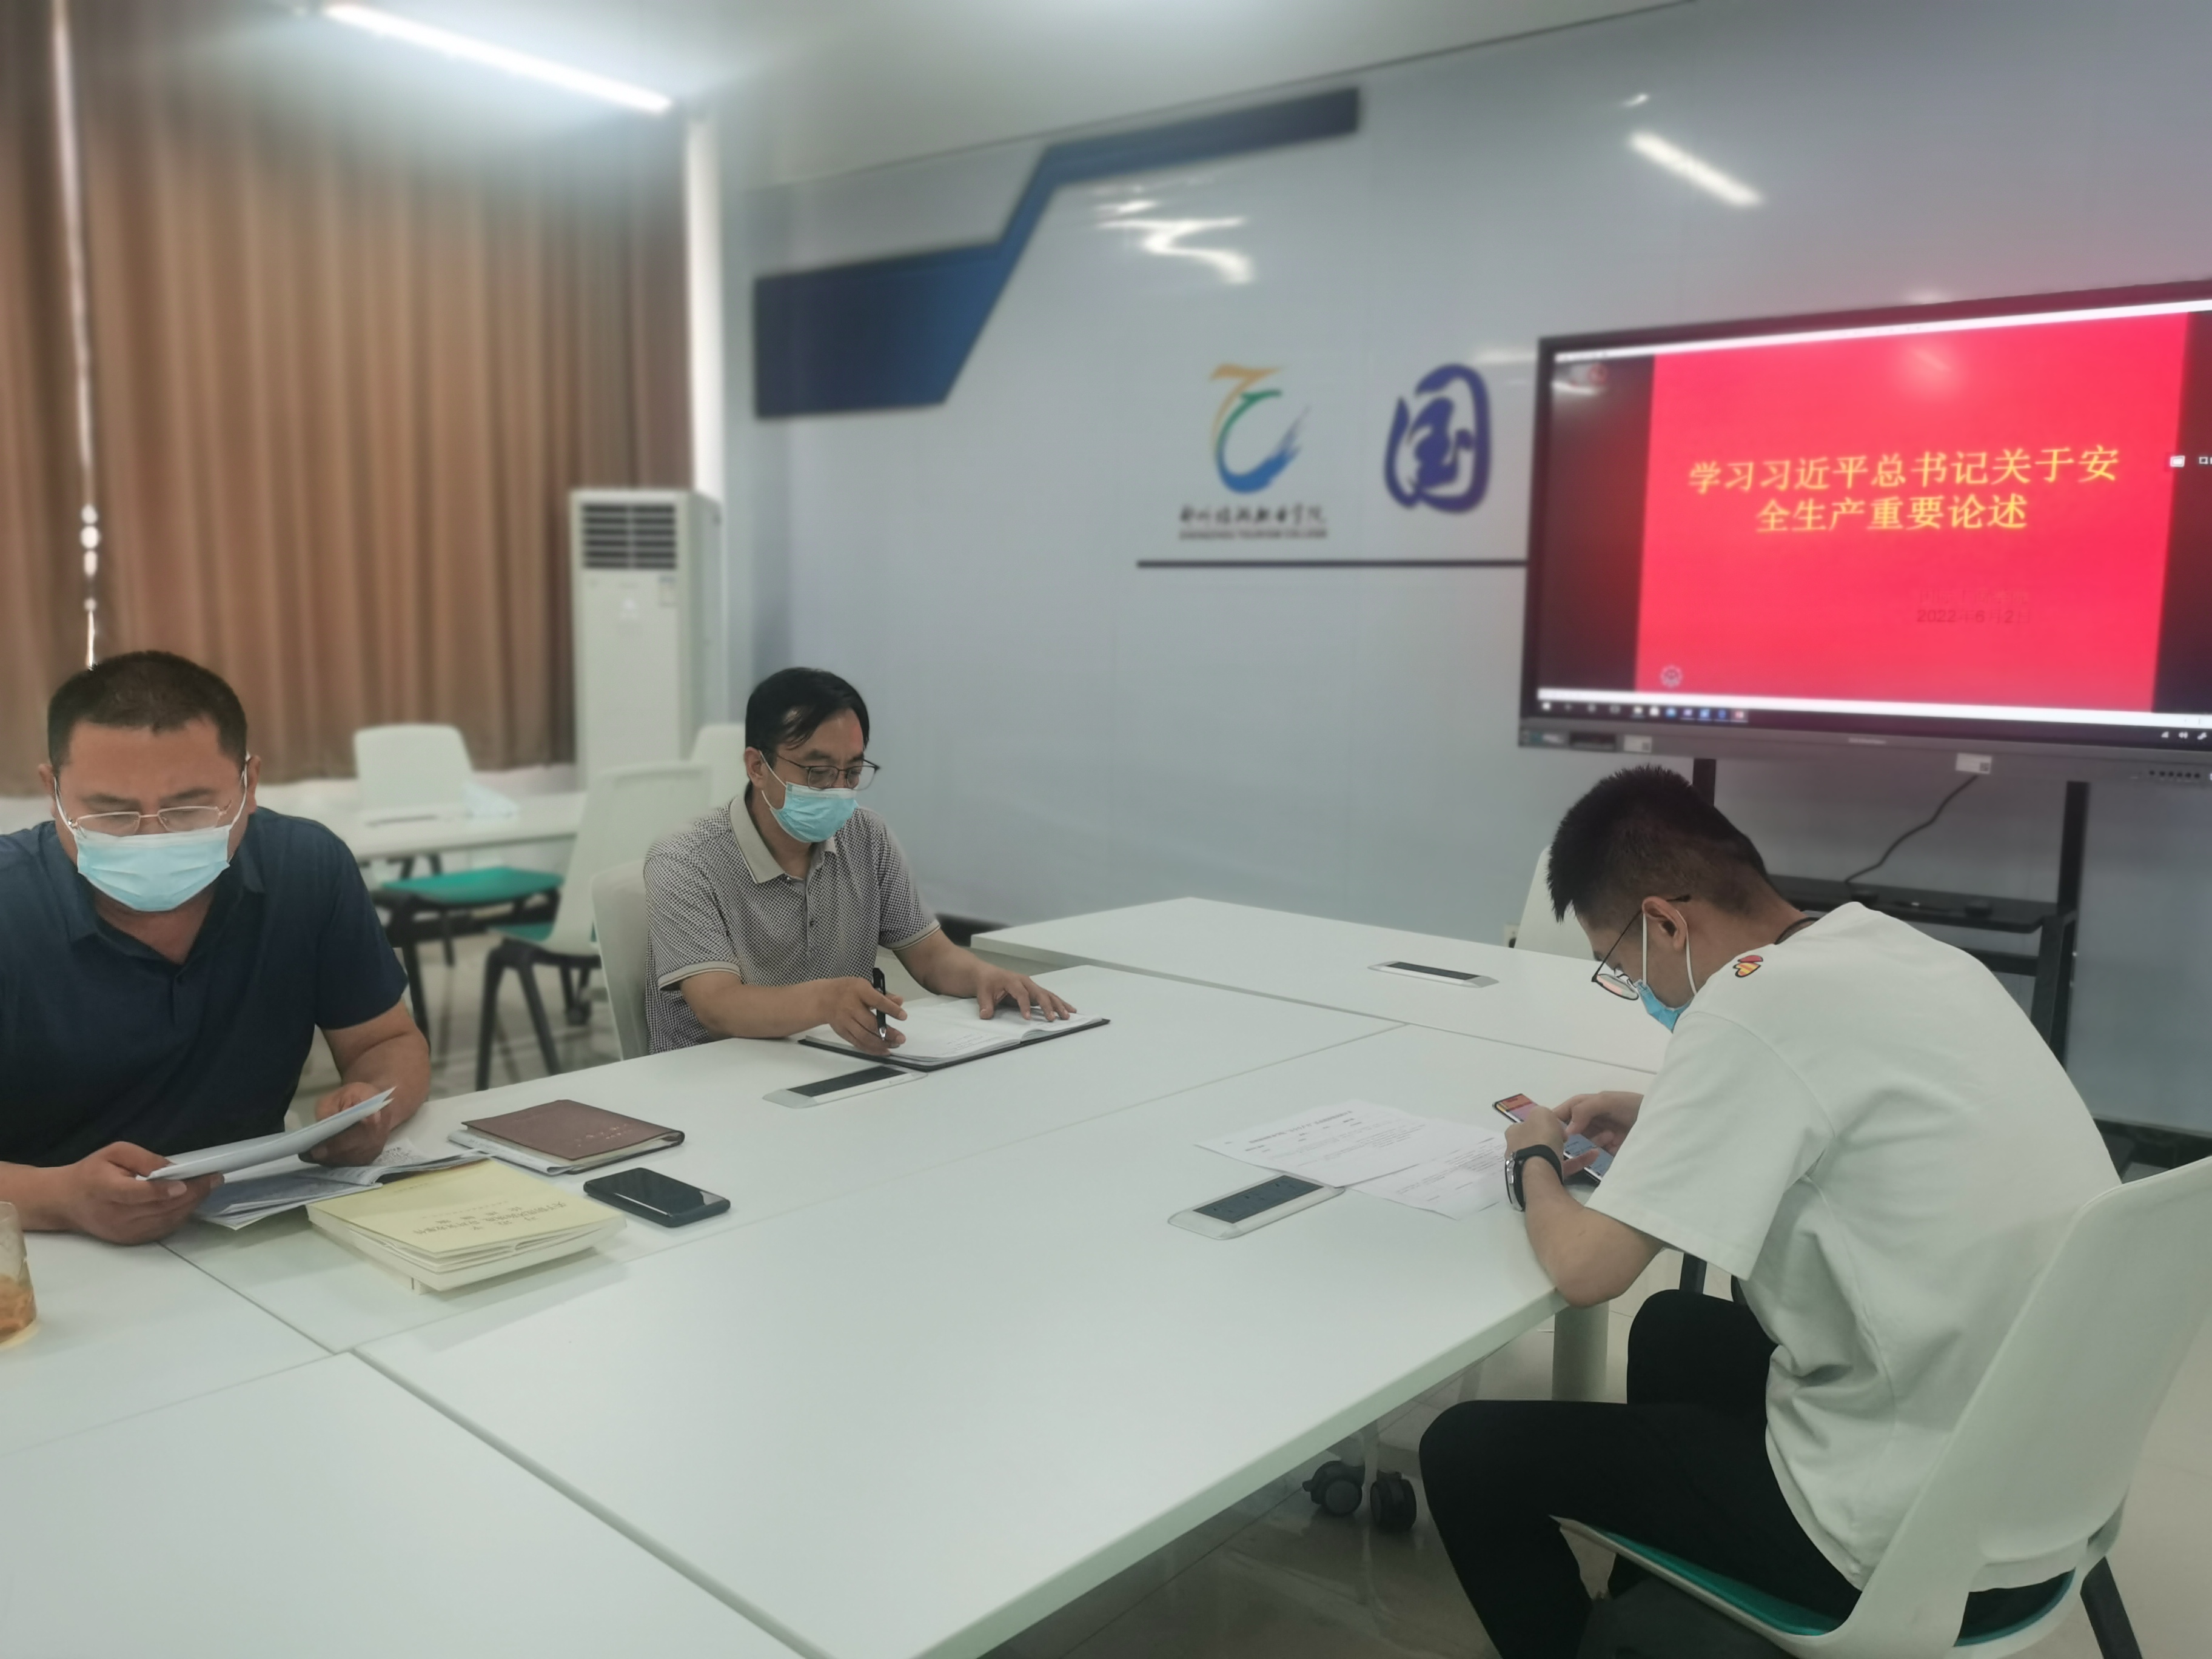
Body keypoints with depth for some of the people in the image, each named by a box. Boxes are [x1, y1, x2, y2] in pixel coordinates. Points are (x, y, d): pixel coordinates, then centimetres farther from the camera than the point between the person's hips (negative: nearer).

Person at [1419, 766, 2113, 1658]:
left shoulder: (1756, 1004, -24)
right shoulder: (1895, 951, 2)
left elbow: (1586, 1270, -19)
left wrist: (1537, 1163, 1)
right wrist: (1664, 1127, 13)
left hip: (1917, 1529, -9)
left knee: (1467, 1451, 2)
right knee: (1673, 1330, 31)